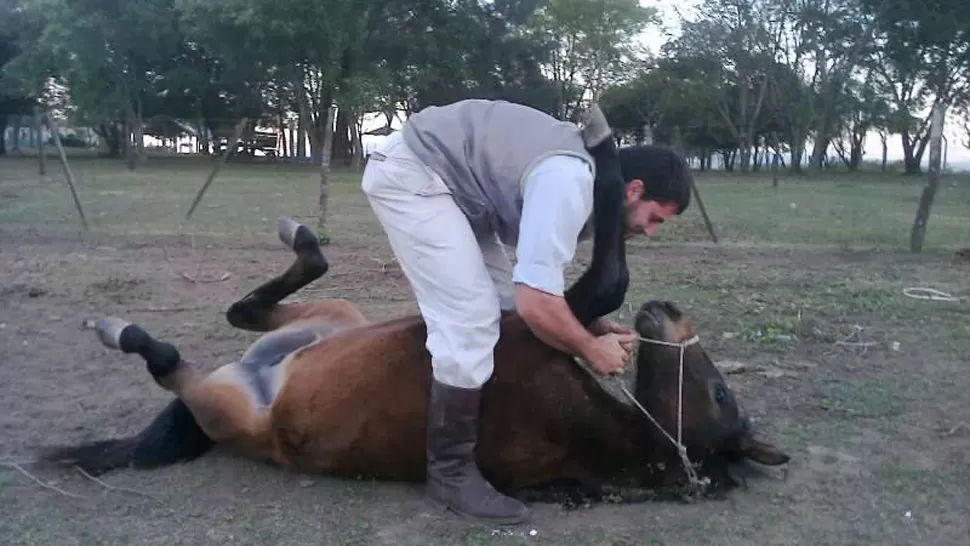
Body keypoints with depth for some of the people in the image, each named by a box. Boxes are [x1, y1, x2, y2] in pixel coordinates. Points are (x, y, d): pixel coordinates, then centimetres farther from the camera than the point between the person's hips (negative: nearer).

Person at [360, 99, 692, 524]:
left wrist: (595, 326, 3)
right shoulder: (569, 184, -26)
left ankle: (492, 429, 25)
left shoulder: (580, 175, 5)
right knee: (472, 319, -15)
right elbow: (537, 304, -31)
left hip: (443, 177, 10)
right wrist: (592, 349, -13)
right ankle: (450, 473, -2)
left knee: (503, 303, 11)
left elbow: (538, 280, 14)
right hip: (408, 172, -10)